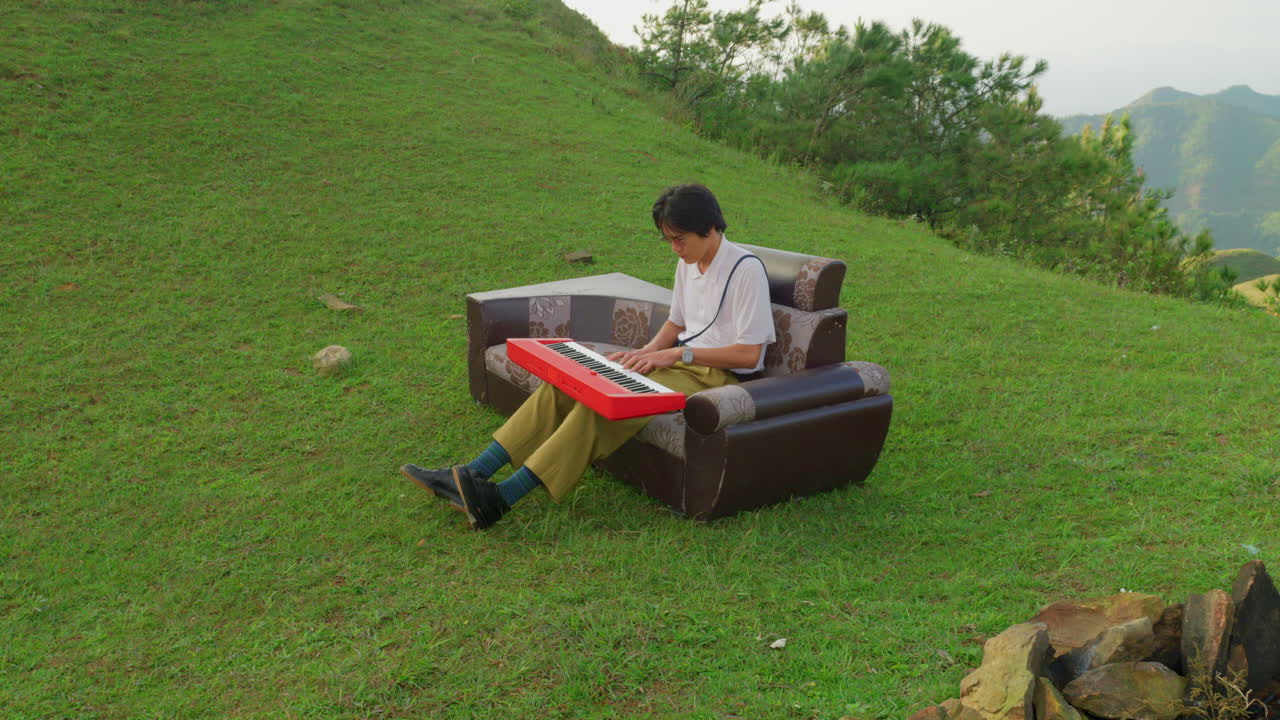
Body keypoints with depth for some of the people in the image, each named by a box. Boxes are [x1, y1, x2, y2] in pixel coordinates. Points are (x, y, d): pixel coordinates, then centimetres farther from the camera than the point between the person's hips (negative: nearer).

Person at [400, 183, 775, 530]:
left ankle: (503, 497, -34)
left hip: (715, 375, -8)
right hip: (679, 360, 8)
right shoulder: (688, 263, 13)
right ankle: (475, 474, -17)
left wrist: (677, 353, -18)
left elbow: (749, 354, -17)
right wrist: (648, 351, 3)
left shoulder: (746, 269, -14)